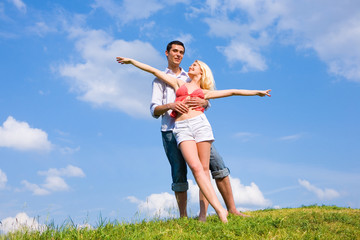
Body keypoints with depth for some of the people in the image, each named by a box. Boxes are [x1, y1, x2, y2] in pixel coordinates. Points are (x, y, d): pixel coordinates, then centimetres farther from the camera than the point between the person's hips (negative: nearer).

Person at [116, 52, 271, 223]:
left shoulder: (205, 92, 25)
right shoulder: (179, 84, 27)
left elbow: (232, 92, 25)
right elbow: (154, 71, 28)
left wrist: (256, 92, 25)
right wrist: (131, 61, 30)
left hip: (200, 123, 1)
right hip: (182, 128, -1)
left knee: (204, 168, -5)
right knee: (196, 168, -18)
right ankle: (220, 210, -23)